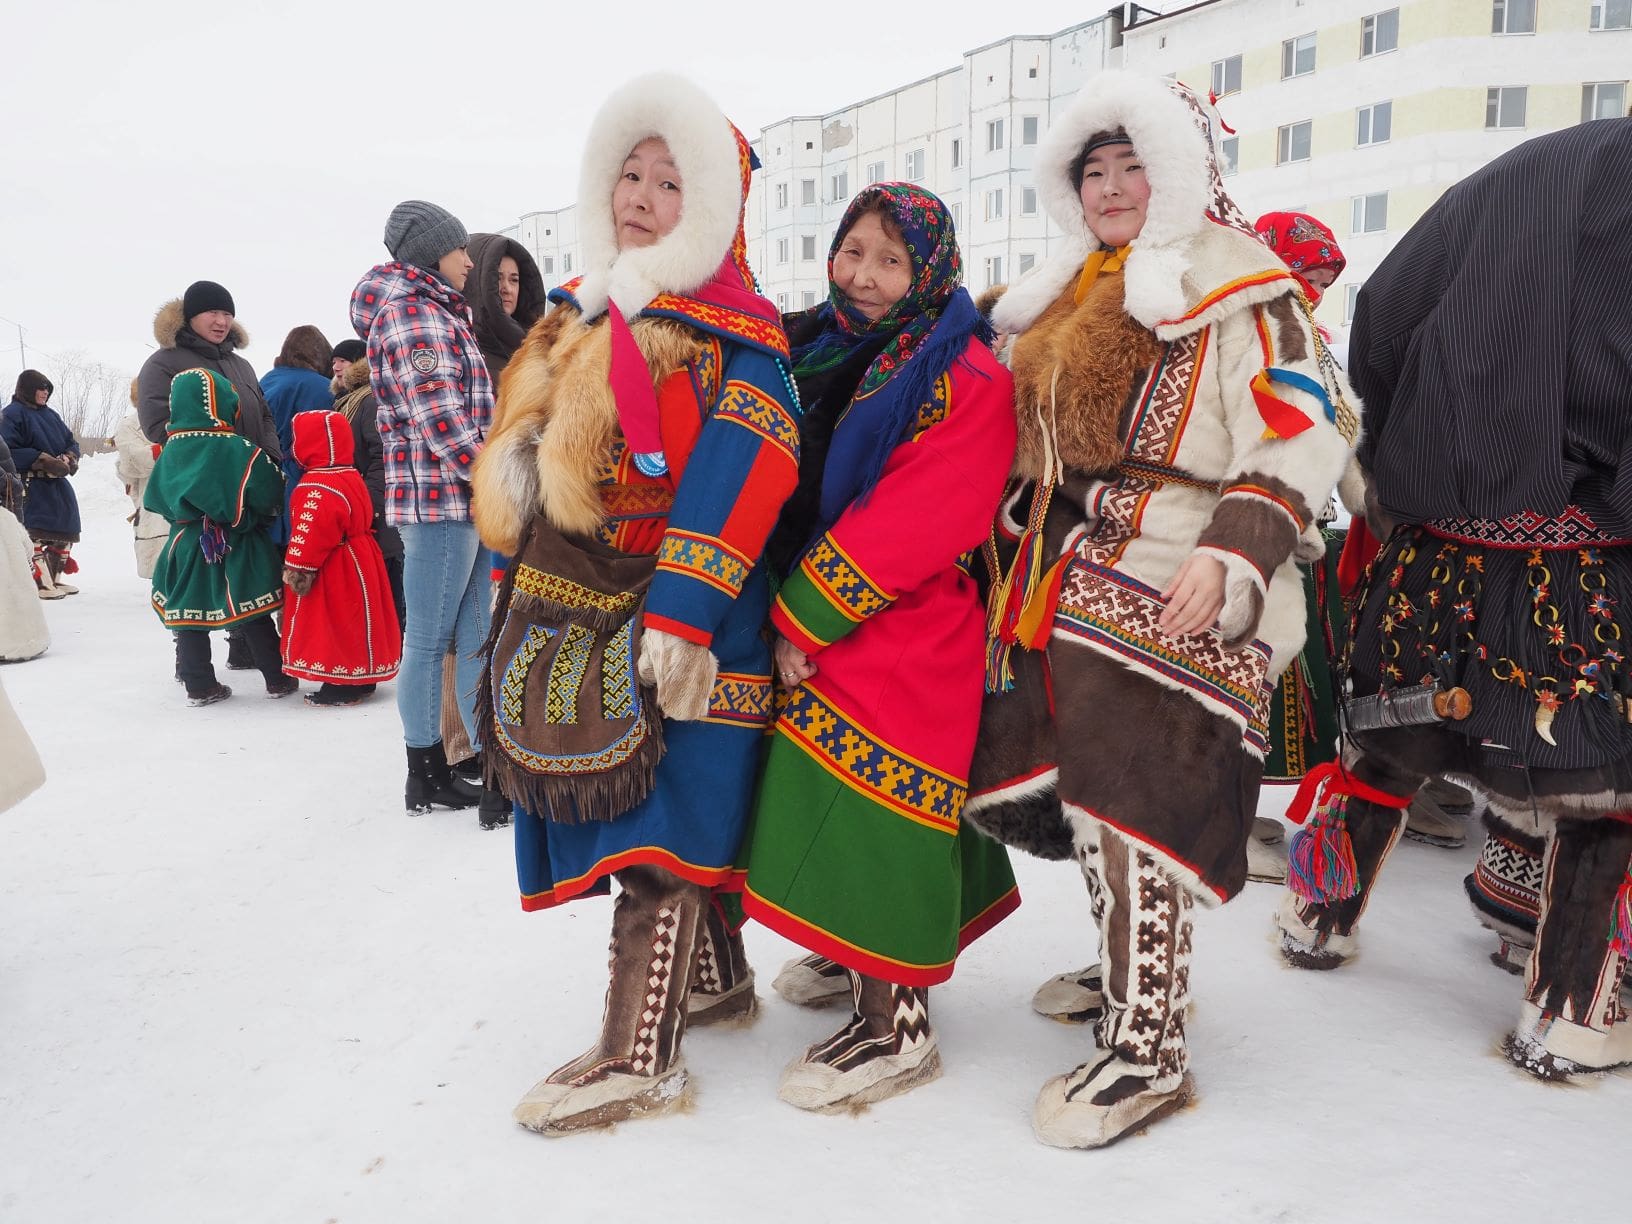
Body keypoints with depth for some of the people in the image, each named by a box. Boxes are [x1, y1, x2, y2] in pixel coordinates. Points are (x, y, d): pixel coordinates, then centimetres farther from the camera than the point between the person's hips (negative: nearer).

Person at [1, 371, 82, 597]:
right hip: (30, 485, -8)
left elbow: (71, 442, 18)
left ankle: (54, 577, 23)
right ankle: (40, 581, -15)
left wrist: (69, 458, -5)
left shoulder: (50, 415, 15)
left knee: (66, 531, 12)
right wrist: (44, 460, -21)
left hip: (57, 482, 8)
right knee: (36, 533, -15)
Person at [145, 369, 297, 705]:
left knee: (190, 616, 11)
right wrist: (249, 519, 8)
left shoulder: (169, 453, 1)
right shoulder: (241, 451, -15)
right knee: (255, 618, 6)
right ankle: (278, 679, 14)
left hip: (188, 548, 3)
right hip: (238, 550, -3)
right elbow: (269, 496, -12)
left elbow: (156, 501, 10)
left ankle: (200, 686, 14)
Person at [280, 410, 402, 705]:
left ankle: (342, 686, 2)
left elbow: (311, 533, -25)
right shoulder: (351, 478, 11)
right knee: (354, 621, 16)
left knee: (337, 623, -3)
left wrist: (298, 569, -19)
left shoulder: (317, 487, -21)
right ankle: (361, 680, 24)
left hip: (333, 573, -10)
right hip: (355, 566, 10)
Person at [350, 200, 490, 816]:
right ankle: (427, 779, 9)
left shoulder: (444, 315, 22)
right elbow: (440, 422, -18)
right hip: (439, 499, -9)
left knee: (479, 638, 8)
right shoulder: (413, 315, -9)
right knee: (429, 642, 0)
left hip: (473, 502, 9)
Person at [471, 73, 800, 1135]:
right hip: (573, 621, 8)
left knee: (659, 819, -5)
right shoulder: (584, 317, 16)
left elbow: (740, 478, -19)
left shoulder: (734, 332, -9)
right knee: (673, 813, 17)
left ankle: (640, 1055, 2)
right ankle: (716, 977, 35)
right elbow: (527, 470, 21)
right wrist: (518, 595, 21)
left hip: (673, 625, -8)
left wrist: (681, 614, -25)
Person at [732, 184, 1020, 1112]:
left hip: (905, 634, -7)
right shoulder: (822, 350, 14)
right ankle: (856, 961, 33)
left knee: (873, 815, -6)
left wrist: (807, 615, -17)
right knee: (828, 809, 14)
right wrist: (781, 607, 3)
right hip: (810, 631, 7)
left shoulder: (967, 378, -10)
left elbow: (917, 518, -19)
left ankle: (897, 1027, 6)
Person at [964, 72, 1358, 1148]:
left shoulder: (1238, 288, -4)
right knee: (1036, 789, 11)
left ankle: (1147, 1050, 1)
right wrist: (1023, 557, 28)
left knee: (1128, 807, -11)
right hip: (1070, 590, 9)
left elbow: (1302, 440, -12)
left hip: (1172, 597, -9)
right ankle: (1138, 968, 32)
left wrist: (1233, 557, -24)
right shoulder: (1070, 299, 21)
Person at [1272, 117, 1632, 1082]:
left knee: (1391, 738, 18)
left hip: (1439, 551, 5)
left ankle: (1319, 918, 35)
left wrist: (1406, 471, 16)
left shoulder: (1493, 188, 11)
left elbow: (1374, 340, 9)